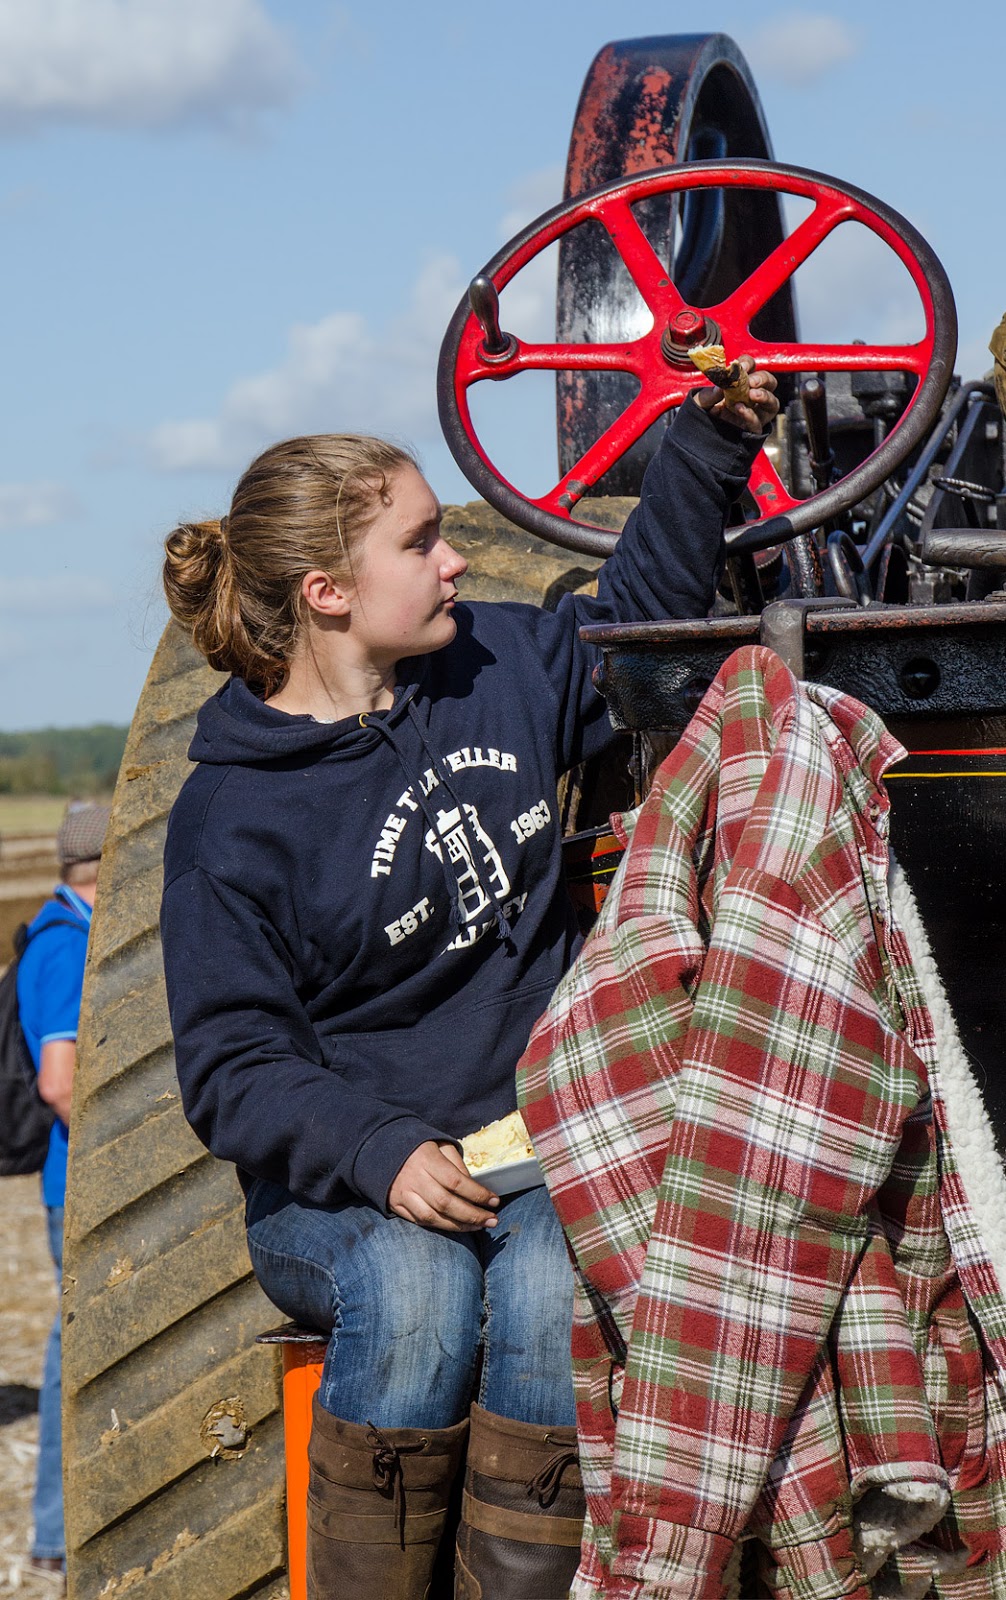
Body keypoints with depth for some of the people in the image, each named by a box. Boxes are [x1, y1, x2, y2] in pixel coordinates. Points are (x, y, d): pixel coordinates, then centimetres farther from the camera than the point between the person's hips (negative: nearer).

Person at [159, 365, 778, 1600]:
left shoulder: (498, 667, 7)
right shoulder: (233, 818, -9)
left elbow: (635, 610, 28)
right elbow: (234, 1068, -10)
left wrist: (710, 445, 19)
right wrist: (381, 1154, -26)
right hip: (336, 1183, -3)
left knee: (548, 1287, -31)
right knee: (413, 1284, -36)